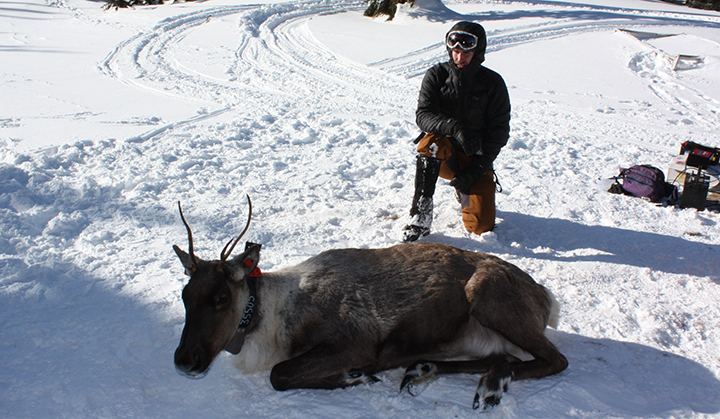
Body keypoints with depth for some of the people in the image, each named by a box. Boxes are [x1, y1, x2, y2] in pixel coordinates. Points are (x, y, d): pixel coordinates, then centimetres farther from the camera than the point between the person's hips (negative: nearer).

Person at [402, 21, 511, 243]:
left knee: (481, 225, -12)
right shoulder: (436, 75, -6)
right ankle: (421, 215, -29)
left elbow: (499, 132, -7)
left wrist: (476, 170, -18)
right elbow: (422, 115, -19)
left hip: (475, 159, 1)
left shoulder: (493, 83, -6)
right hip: (441, 156, -1)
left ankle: (465, 191, 22)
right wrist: (455, 128, -39)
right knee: (433, 140, -37)